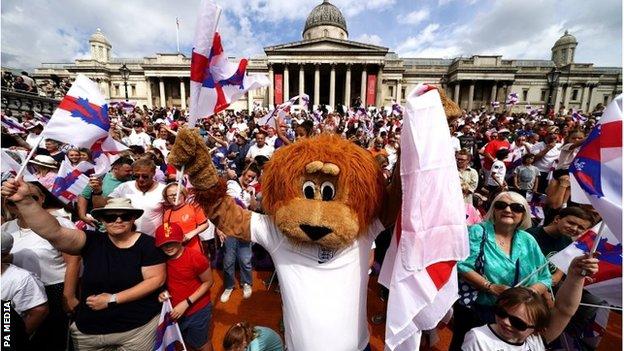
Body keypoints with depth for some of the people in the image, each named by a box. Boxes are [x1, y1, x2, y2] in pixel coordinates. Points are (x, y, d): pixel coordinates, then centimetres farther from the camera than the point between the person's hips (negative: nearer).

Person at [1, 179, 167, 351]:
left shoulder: (147, 244, -11)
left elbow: (156, 279, -14)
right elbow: (53, 232, -17)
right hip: (89, 331, 4)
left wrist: (112, 299, -17)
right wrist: (25, 201, -30)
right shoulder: (92, 241, -4)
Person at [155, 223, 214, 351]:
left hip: (198, 311, -4)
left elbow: (208, 282, -16)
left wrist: (186, 303, -22)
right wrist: (163, 292, -14)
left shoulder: (196, 258, -27)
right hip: (175, 311, 4)